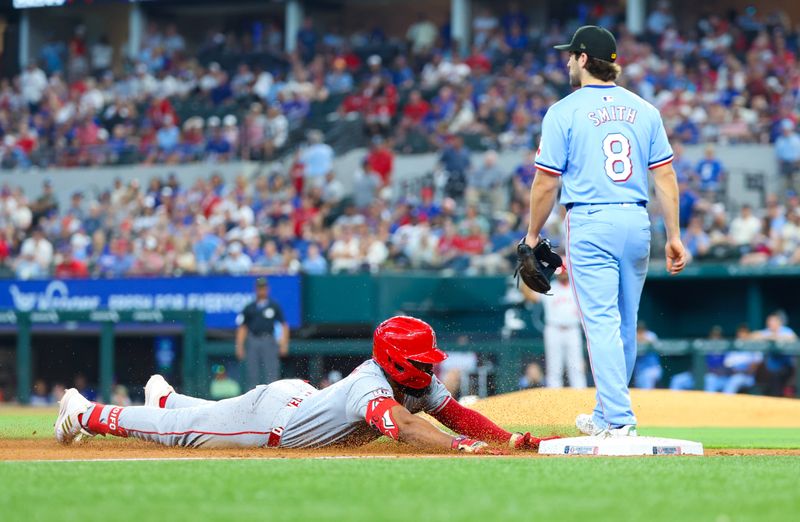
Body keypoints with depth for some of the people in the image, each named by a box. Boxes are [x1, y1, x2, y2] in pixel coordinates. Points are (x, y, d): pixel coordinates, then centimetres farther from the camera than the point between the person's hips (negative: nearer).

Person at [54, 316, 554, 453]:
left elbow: (458, 415, -17)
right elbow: (403, 427, -57)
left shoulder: (420, 384, -15)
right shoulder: (372, 387, -41)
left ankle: (165, 396, 63)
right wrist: (460, 445, -69)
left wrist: (512, 439, -33)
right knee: (180, 429, 10)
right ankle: (86, 413, 29)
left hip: (297, 398, 7)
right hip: (267, 417, -7)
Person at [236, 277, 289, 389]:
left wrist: (284, 345, -1)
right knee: (252, 374, -1)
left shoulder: (274, 306, 11)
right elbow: (242, 328, 12)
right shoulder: (249, 308, 13)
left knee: (271, 373, -9)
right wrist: (239, 347, 3)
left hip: (269, 341, -1)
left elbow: (284, 325, 9)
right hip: (252, 341, 1)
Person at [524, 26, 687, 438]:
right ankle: (608, 414, 24)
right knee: (624, 324, 14)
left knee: (601, 323, -6)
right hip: (637, 223, 5)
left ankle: (618, 419, -14)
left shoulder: (564, 112, -4)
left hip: (590, 224, -5)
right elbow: (665, 176, 5)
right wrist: (674, 236, 8)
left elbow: (546, 183, -4)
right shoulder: (644, 109, 8)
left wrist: (533, 235, 8)